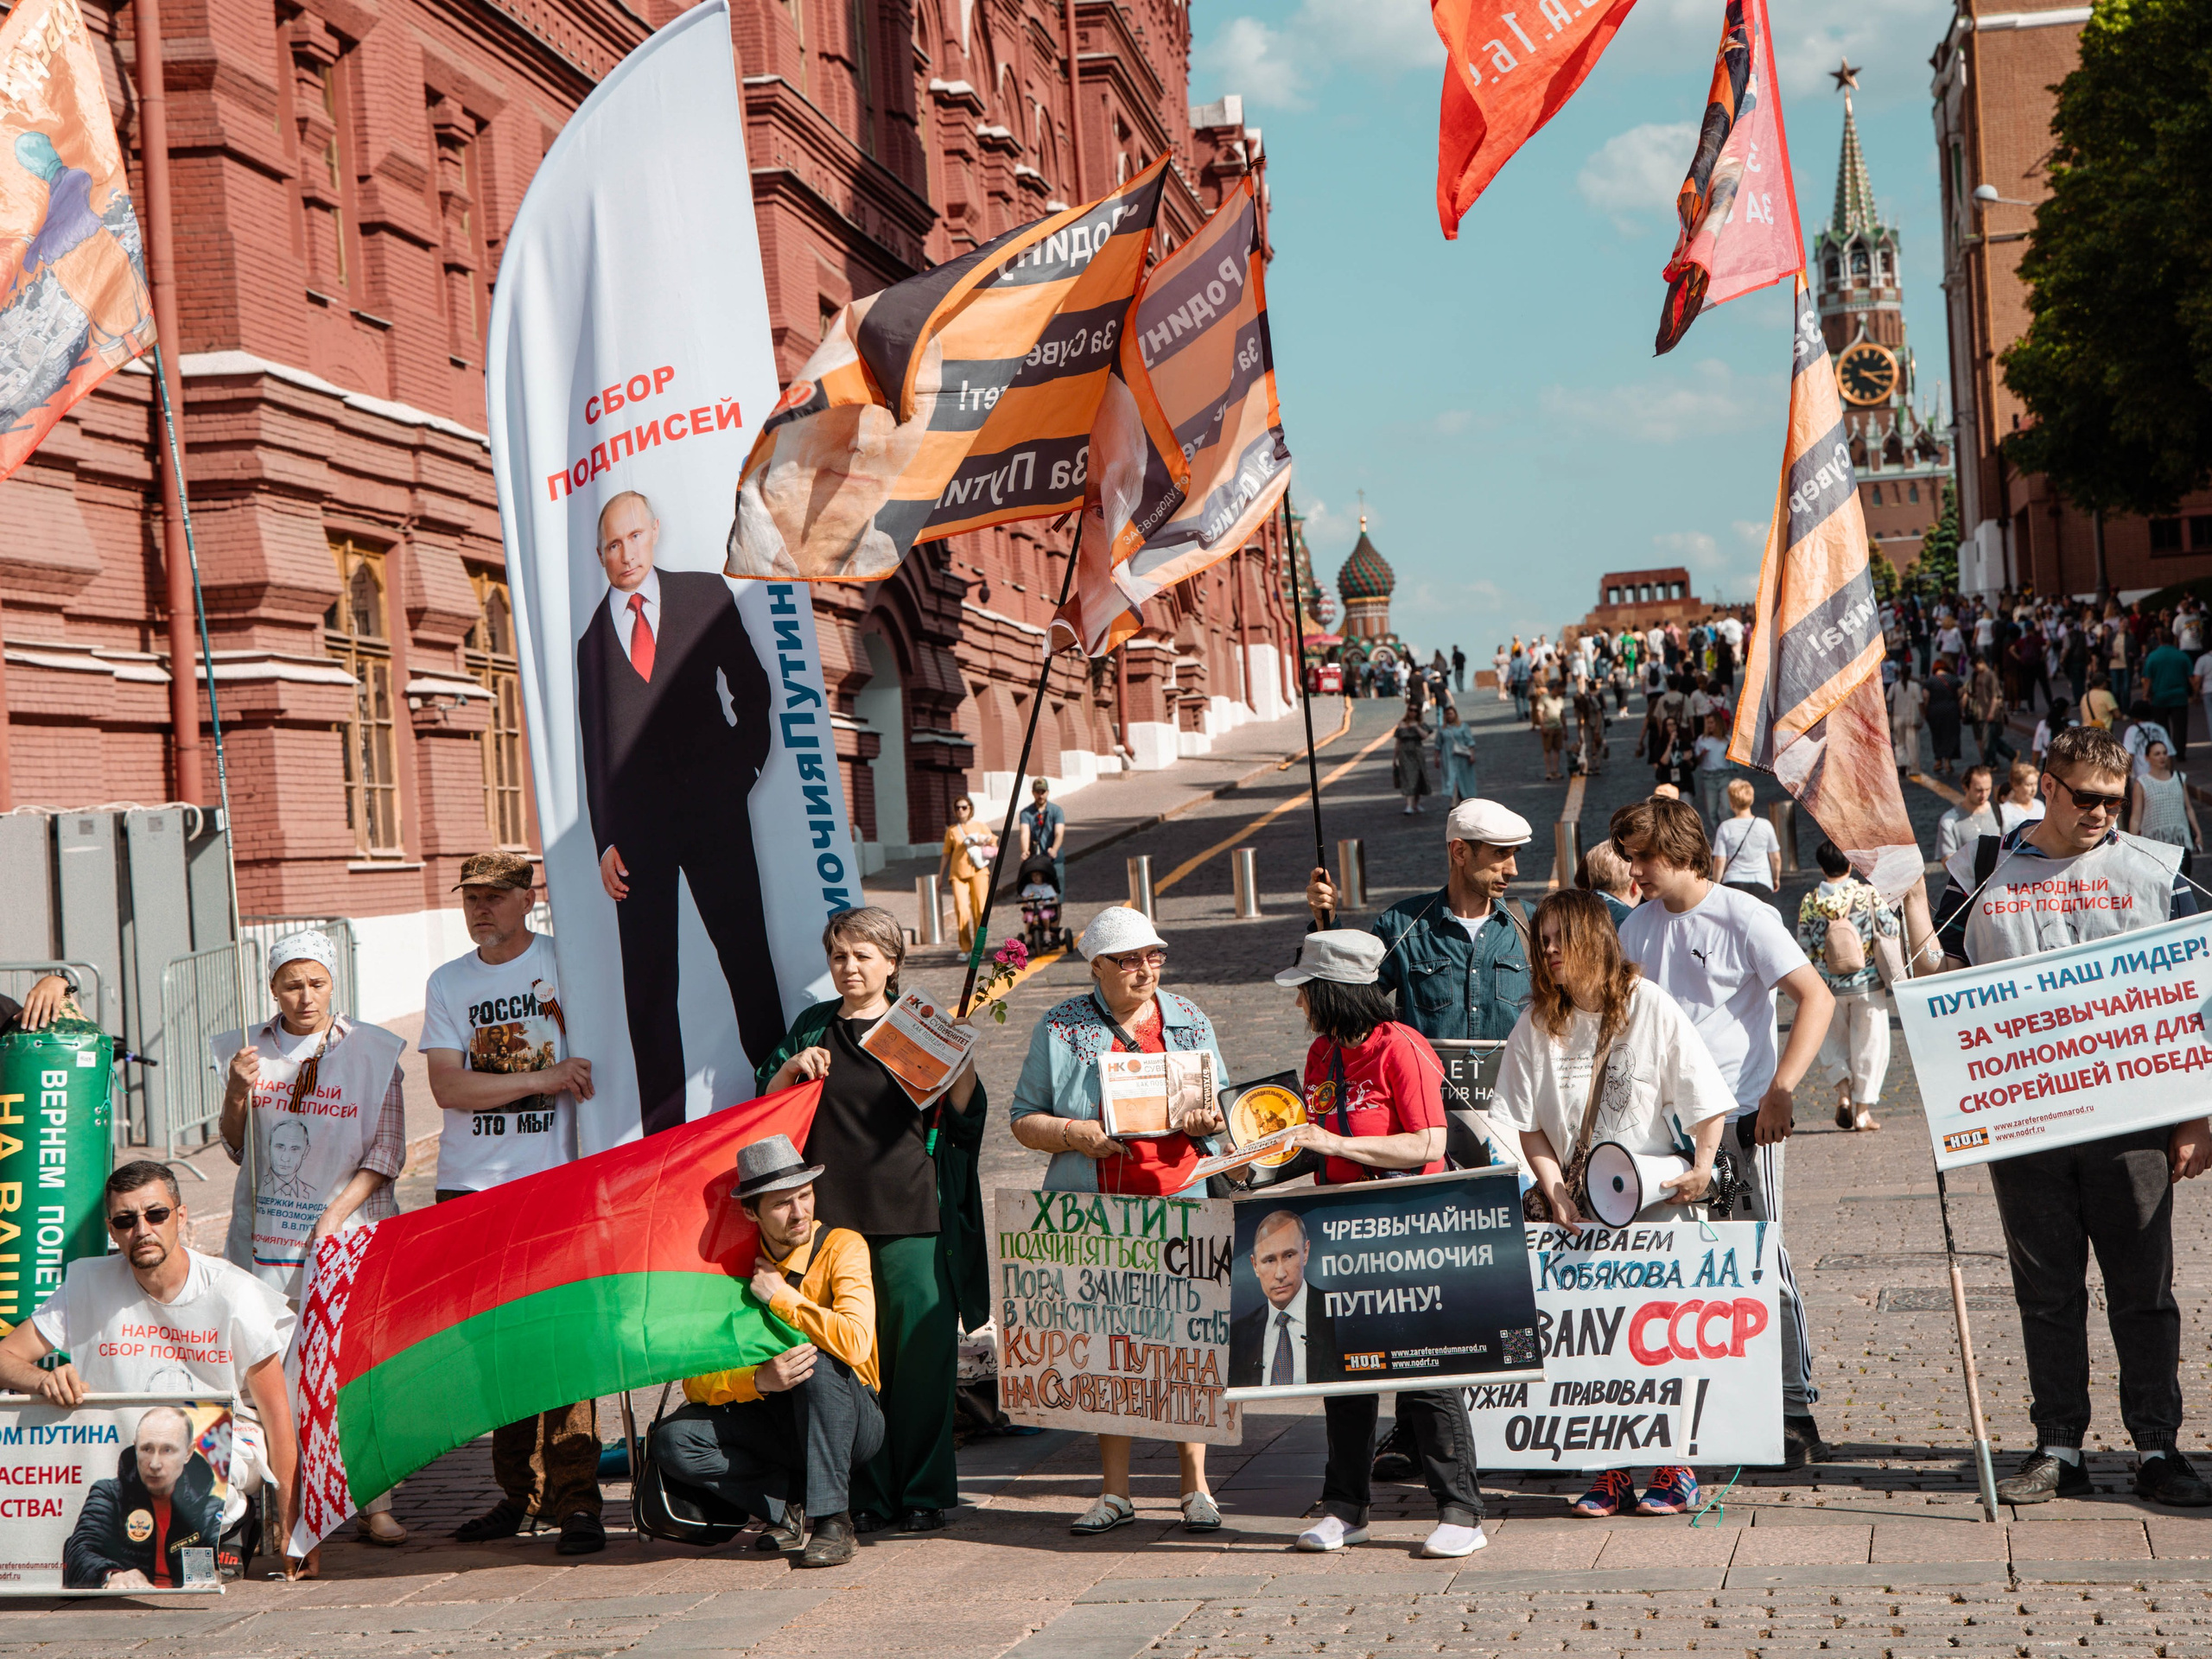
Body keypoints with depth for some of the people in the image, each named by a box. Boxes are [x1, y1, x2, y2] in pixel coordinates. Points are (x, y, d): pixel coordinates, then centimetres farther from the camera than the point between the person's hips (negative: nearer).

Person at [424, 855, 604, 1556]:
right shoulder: (447, 984, 11)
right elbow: (446, 1086, -1)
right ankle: (518, 1492, 17)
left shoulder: (568, 964, 3)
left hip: (555, 1181, -3)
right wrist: (540, 1079, -10)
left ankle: (575, 1499, -3)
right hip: (470, 1186, 3)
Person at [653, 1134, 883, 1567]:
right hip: (777, 1422, 3)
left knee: (816, 1357, -35)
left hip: (853, 1422, -3)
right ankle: (793, 1505, -9)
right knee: (675, 1438, -21)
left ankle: (832, 1520, -27)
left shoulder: (842, 1247, -12)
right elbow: (697, 1380, -9)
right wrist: (759, 1380, -28)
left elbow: (855, 1343, -30)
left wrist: (781, 1296, -20)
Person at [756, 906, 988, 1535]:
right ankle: (864, 1498, 9)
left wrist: (965, 1058, -11)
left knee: (921, 1352, -2)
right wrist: (790, 1071, -3)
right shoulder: (811, 1029, 13)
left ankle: (922, 1493, 9)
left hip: (911, 1218, -1)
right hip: (832, 1215, 1)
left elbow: (959, 1117, 6)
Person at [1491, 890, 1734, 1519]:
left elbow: (1706, 1097, -2)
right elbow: (1528, 1124, 4)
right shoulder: (1536, 1025, 4)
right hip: (1583, 1206, 3)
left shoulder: (1650, 1006, -4)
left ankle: (1678, 1468, 7)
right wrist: (1556, 1193, -7)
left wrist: (1703, 1165, -15)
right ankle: (1612, 1470, 10)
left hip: (1660, 1195, -3)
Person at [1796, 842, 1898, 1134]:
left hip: (1828, 986, 1)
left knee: (1833, 1041, 19)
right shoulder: (1868, 894, -9)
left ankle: (1843, 1091, -1)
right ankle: (1863, 1109, 8)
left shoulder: (1810, 902, -6)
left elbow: (1804, 948, -3)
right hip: (1867, 983, -1)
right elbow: (1891, 930, -7)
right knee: (1868, 1044, 9)